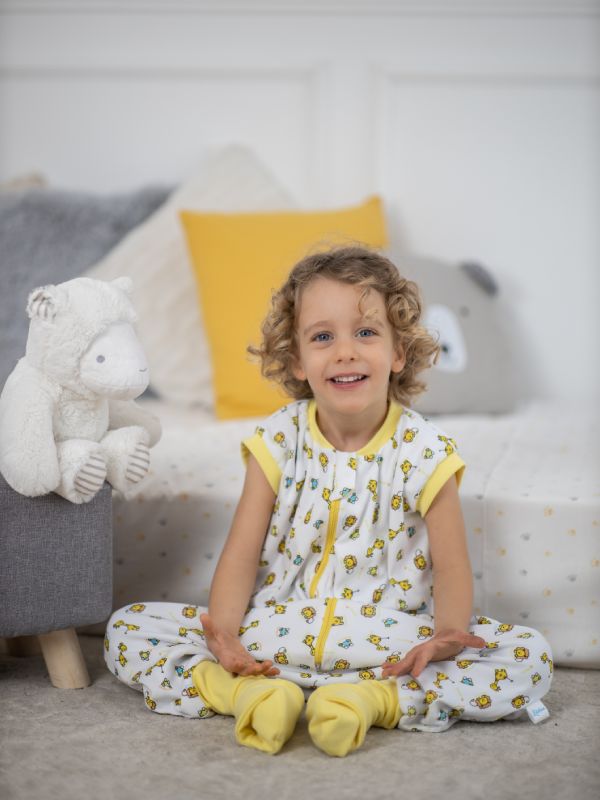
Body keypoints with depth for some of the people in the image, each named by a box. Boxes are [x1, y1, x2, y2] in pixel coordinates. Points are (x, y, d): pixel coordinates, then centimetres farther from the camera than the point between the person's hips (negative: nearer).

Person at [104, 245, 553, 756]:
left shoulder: (424, 452, -6)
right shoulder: (279, 442, -2)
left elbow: (451, 566, -4)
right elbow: (242, 552, -2)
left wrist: (447, 636, -25)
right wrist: (223, 631, -20)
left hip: (387, 642, -1)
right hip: (276, 632, 1)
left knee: (531, 657, -21)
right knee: (126, 630, -11)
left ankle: (372, 700, -26)